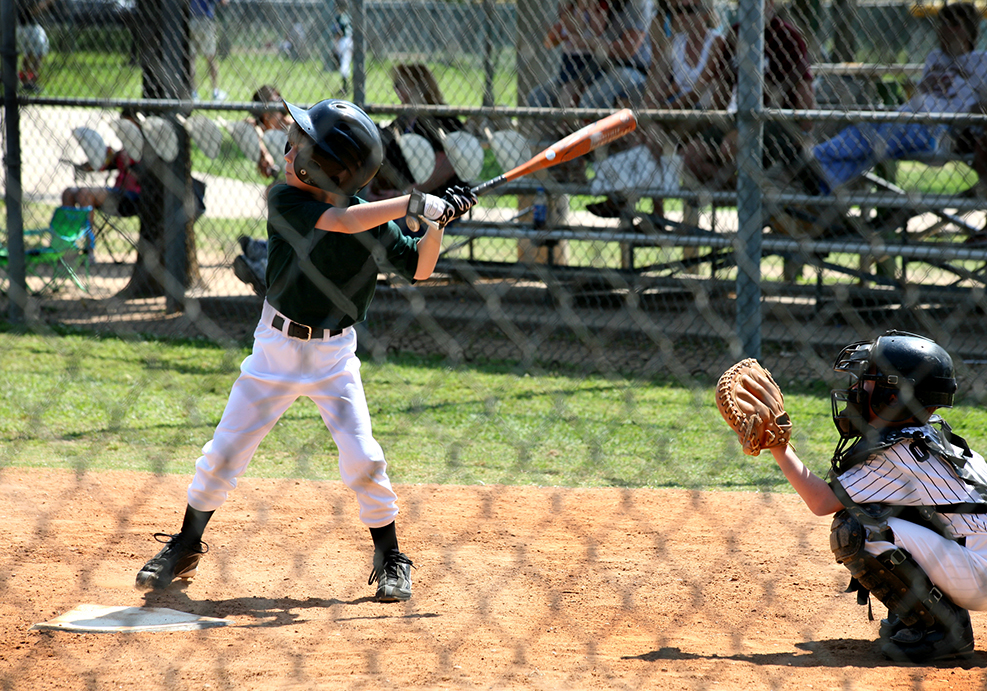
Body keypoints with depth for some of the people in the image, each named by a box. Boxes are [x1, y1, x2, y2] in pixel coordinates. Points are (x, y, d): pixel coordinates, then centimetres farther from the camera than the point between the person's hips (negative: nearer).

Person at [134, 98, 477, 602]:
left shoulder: (372, 219, -9)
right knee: (222, 454, 3)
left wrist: (435, 224, -18)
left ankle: (390, 561, 10)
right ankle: (185, 549, 23)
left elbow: (418, 268, -2)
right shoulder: (285, 201, -15)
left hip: (335, 355, 0)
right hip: (276, 349, 0)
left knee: (362, 459, -10)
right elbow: (343, 221, -30)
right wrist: (415, 203, -31)